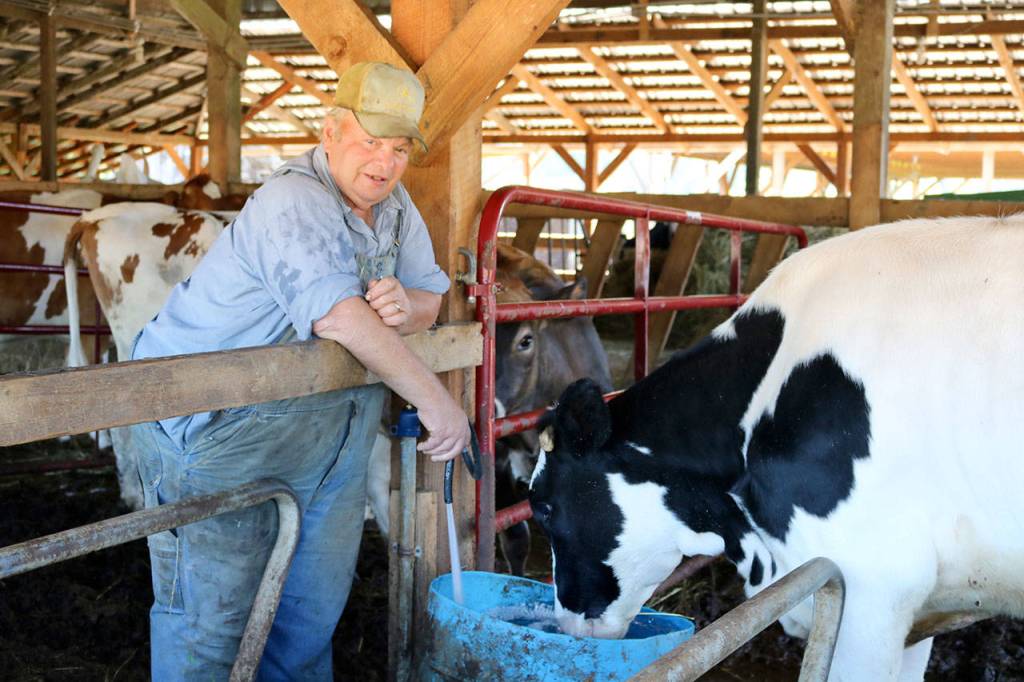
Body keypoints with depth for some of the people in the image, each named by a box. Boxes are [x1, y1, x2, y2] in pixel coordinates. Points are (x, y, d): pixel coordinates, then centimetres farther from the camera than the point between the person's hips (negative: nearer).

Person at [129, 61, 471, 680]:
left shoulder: (395, 206, 8)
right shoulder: (294, 204, -20)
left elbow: (430, 301, 10)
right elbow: (338, 315, -31)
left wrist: (405, 307, -16)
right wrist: (431, 397, -29)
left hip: (330, 440, 8)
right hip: (216, 430, -8)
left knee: (315, 607, 16)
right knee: (215, 615, -2)